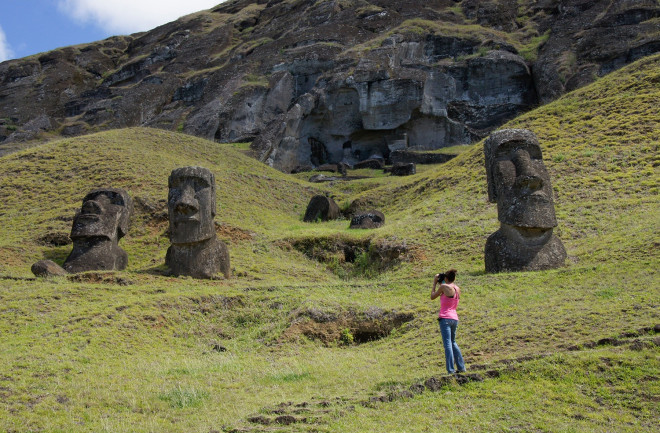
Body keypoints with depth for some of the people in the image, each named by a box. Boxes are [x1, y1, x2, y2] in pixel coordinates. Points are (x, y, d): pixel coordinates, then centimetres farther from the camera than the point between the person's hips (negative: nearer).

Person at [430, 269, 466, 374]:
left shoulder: (444, 287, -8)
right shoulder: (457, 289, 11)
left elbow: (432, 297, 3)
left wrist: (434, 283, 11)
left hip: (445, 318, -7)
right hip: (454, 318, 7)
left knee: (447, 344, -8)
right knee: (453, 343, 21)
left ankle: (451, 370, -13)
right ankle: (461, 367, 23)